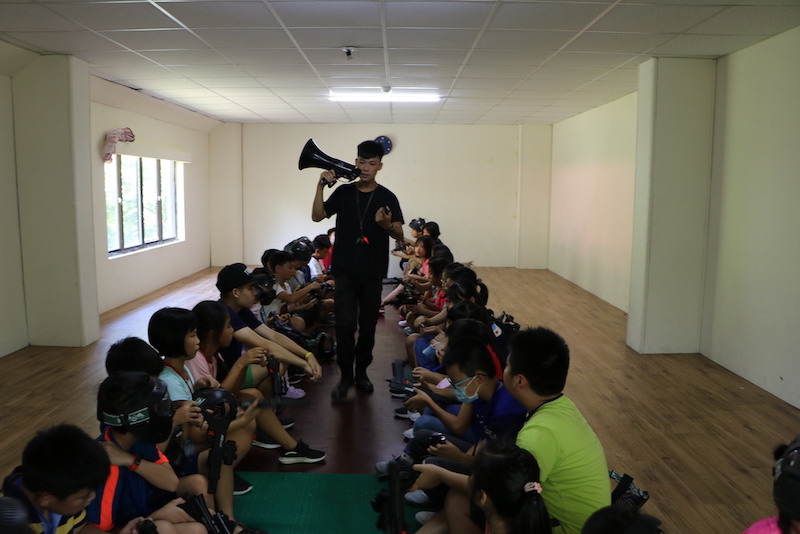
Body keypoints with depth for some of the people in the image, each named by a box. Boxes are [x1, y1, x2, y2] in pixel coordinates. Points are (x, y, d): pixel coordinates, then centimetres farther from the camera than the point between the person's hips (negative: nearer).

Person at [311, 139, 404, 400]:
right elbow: (317, 216, -2)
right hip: (345, 270, 0)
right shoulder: (344, 192, 3)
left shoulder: (387, 197, -2)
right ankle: (346, 375, 9)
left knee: (368, 324, 9)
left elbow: (400, 235, -5)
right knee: (345, 324, -5)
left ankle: (361, 372, 25)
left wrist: (386, 225, -27)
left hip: (373, 273, 0)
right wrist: (320, 186, -13)